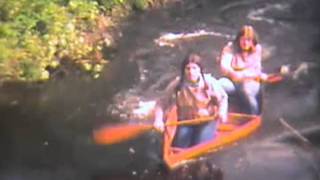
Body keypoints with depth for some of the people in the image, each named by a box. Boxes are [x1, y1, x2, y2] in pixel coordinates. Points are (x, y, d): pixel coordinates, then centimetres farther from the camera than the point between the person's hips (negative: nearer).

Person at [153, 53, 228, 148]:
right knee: (179, 147, -11)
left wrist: (222, 112, -27)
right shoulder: (177, 84, -16)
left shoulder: (209, 82, -18)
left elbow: (222, 98, -6)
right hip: (186, 122, 2)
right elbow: (162, 103, -12)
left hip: (207, 120, -2)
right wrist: (158, 120, -29)